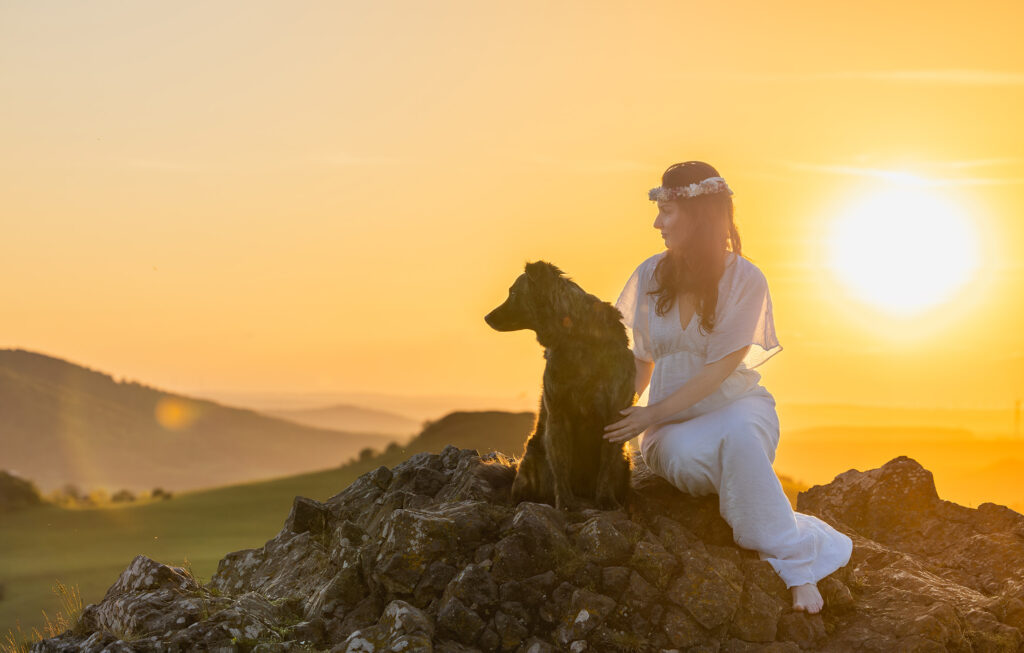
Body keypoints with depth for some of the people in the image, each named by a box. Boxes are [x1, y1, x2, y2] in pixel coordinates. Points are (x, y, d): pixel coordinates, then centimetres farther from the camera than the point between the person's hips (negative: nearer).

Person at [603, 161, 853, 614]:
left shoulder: (746, 279, -8)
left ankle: (795, 561, -27)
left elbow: (721, 368, -14)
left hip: (737, 406, -2)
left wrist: (652, 415, -20)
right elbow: (642, 359, 13)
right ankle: (794, 553, -23)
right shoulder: (650, 275, 3)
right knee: (686, 458, -35)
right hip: (675, 425, 2)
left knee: (738, 436, -39)